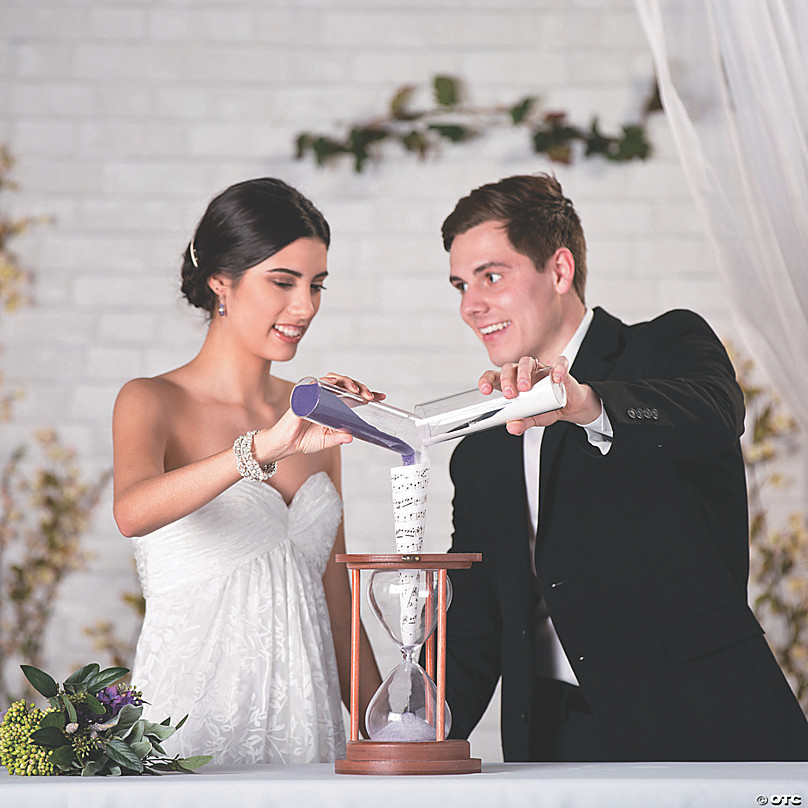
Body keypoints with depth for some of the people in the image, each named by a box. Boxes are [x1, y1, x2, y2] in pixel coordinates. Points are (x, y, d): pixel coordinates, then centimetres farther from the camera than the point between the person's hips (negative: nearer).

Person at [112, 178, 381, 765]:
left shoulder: (311, 419, 13)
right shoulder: (154, 403, -4)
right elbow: (133, 511, -27)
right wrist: (265, 448, -37)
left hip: (304, 720, 5)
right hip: (192, 720, -5)